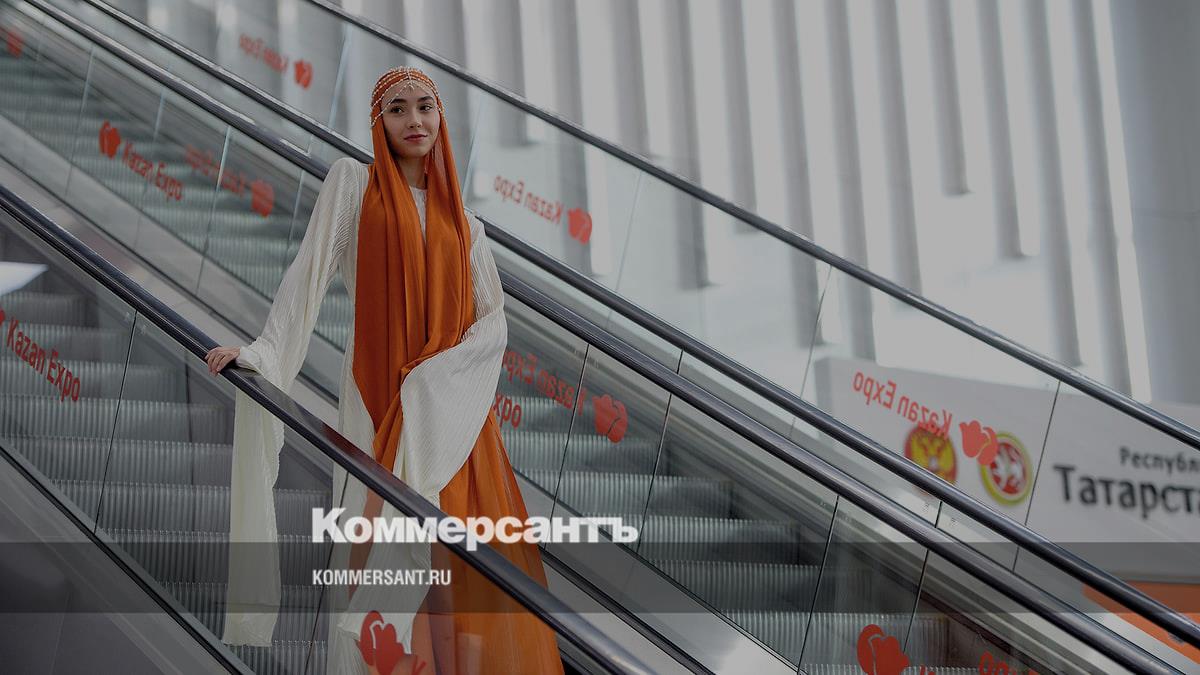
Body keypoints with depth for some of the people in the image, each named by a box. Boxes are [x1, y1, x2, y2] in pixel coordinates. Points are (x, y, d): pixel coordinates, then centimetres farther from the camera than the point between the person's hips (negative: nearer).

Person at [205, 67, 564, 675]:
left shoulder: (463, 223, 16)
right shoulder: (353, 182, 7)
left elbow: (493, 323, 7)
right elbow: (309, 274, -4)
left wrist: (435, 372, -10)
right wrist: (263, 351, -18)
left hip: (451, 404, 3)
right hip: (380, 398, -3)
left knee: (456, 563, -4)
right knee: (389, 554, -9)